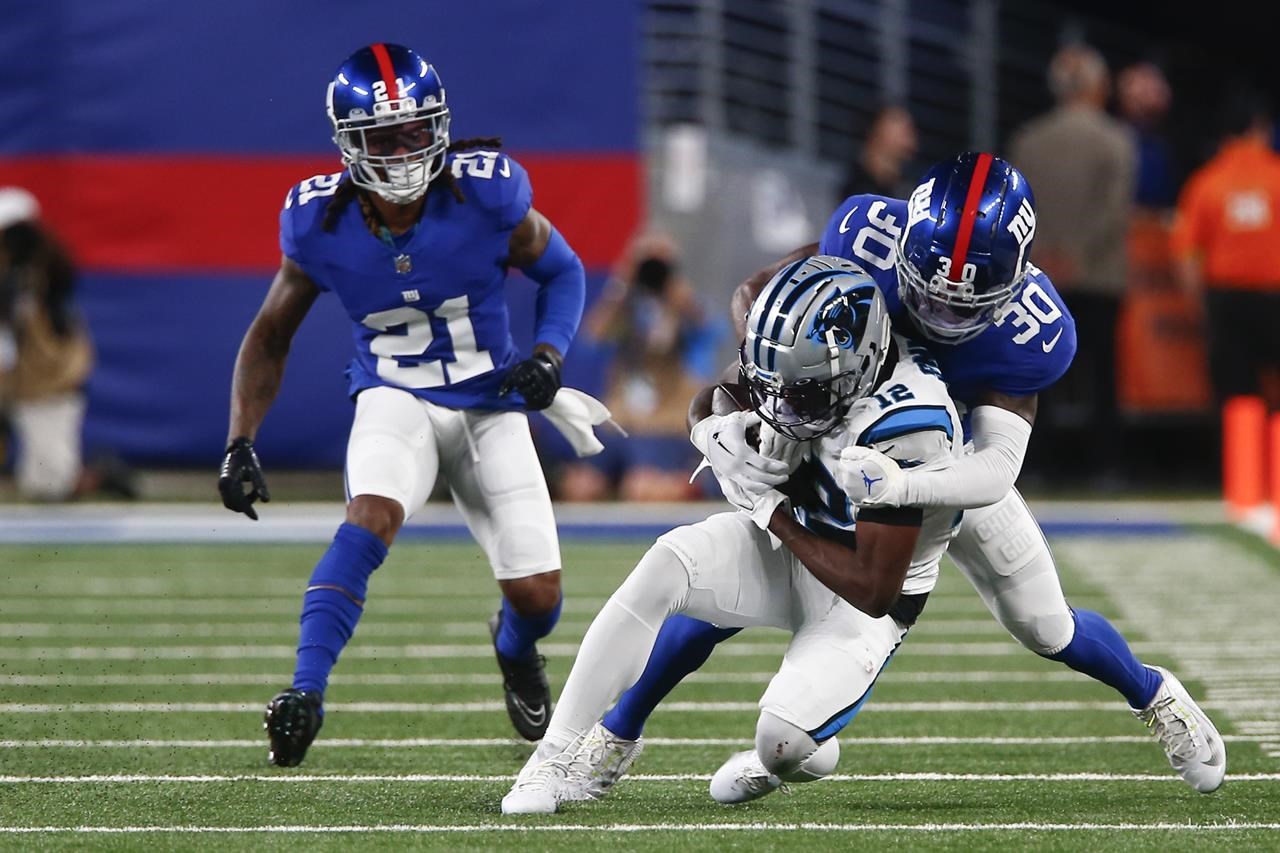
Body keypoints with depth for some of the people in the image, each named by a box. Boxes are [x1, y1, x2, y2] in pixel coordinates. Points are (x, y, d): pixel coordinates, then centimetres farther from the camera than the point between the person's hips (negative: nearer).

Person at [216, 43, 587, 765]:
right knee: (373, 517, -34)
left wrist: (548, 353, -16)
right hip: (395, 399, -1)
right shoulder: (322, 220, -14)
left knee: (537, 595, -5)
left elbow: (561, 271, 2)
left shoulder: (487, 196, -18)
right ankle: (306, 693, -33)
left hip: (489, 404, 1)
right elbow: (271, 337, 1)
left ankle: (517, 651, 34)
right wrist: (241, 445, -7)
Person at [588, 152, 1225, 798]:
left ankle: (1155, 698, 40)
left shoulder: (1028, 332, -35)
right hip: (836, 449, 0)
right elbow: (757, 294, -23)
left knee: (1046, 629, 8)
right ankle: (617, 731, 13)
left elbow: (997, 471, -42)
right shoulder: (867, 241, -36)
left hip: (952, 469, 0)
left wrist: (901, 486, -61)